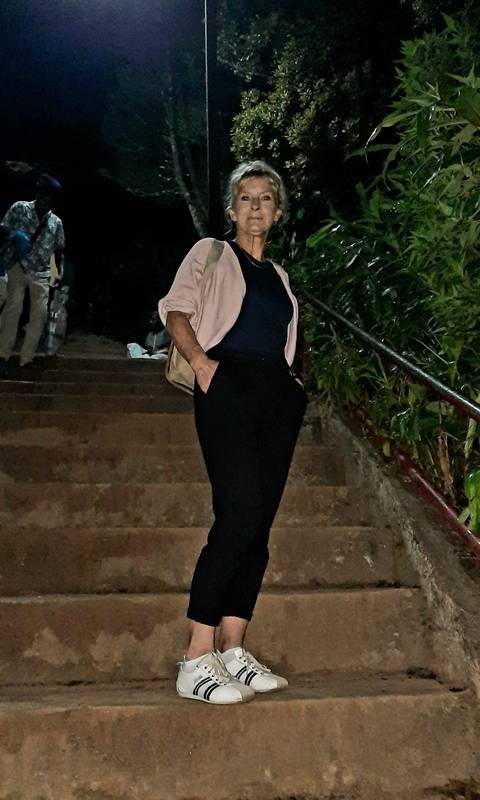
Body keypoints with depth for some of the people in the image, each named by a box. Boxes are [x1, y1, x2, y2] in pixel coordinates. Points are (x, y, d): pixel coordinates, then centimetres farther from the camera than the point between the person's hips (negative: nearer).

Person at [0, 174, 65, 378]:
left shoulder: (56, 222, 11)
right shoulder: (19, 209, 4)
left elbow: (58, 250, 16)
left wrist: (61, 272, 4)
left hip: (41, 272, 3)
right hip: (18, 267, -3)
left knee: (40, 313, -7)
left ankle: (26, 360, -1)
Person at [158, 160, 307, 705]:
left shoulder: (278, 275, 26)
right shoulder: (211, 253, 11)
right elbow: (177, 311, -1)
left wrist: (294, 384, 8)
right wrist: (199, 360, -18)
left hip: (277, 396, 6)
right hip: (228, 388, -6)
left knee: (257, 525, 1)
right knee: (240, 515, -18)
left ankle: (232, 653, 6)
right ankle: (196, 662, -13)